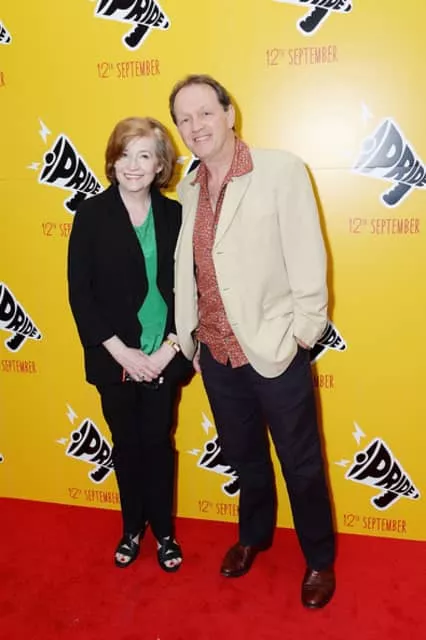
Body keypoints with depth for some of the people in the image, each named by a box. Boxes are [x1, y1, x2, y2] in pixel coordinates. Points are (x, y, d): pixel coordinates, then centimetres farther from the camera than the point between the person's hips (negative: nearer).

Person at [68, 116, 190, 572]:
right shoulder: (92, 214, -5)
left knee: (158, 444, 13)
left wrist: (168, 349, -10)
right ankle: (132, 528, 37)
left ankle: (164, 531, 33)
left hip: (163, 357, 1)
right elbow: (79, 292, -7)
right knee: (126, 446, 15)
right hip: (114, 359, 0)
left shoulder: (175, 214, -1)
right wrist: (122, 352, -13)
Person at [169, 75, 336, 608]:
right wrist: (189, 337, 10)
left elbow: (307, 259, -12)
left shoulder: (281, 170, -12)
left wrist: (302, 333, -10)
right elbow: (186, 267, 8)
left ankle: (320, 560, 38)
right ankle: (254, 534, 49)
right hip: (216, 354, 5)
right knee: (243, 457, 23)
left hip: (274, 350, -4)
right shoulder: (187, 189, 4)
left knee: (301, 464, 13)